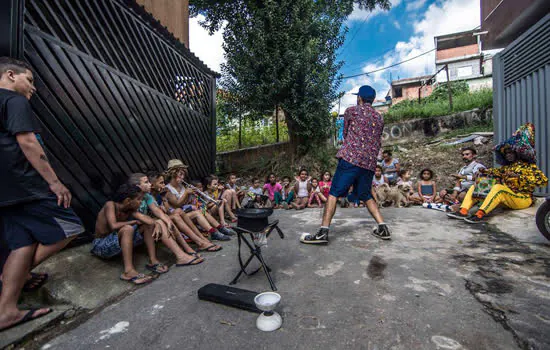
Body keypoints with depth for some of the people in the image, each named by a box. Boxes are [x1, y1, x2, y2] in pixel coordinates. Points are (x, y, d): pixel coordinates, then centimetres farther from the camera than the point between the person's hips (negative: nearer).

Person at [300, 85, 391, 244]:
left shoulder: (351, 111, 5)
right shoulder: (379, 118, 19)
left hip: (351, 158, -5)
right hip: (370, 163, 6)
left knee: (333, 193, -6)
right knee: (366, 196, 20)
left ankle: (323, 232, -11)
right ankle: (383, 228, 15)